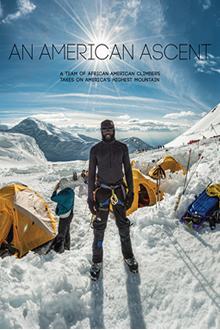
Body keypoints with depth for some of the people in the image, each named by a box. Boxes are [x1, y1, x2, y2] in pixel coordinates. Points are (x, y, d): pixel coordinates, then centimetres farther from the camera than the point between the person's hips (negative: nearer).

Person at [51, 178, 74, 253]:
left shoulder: (64, 194, -27)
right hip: (70, 214, 9)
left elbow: (53, 198, -16)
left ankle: (59, 249, 17)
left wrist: (56, 189, -7)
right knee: (66, 231, 22)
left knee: (61, 233, 5)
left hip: (64, 216, -9)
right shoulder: (71, 191, 0)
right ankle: (67, 246, 36)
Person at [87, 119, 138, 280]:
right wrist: (90, 196, -2)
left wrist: (131, 191, 5)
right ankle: (97, 260, 22)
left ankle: (128, 255, 31)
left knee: (123, 224, 8)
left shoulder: (122, 147, 1)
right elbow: (91, 173, 1)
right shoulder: (95, 150, -2)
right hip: (102, 189, -1)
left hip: (119, 189, 1)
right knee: (100, 226, 3)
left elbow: (128, 170, 7)